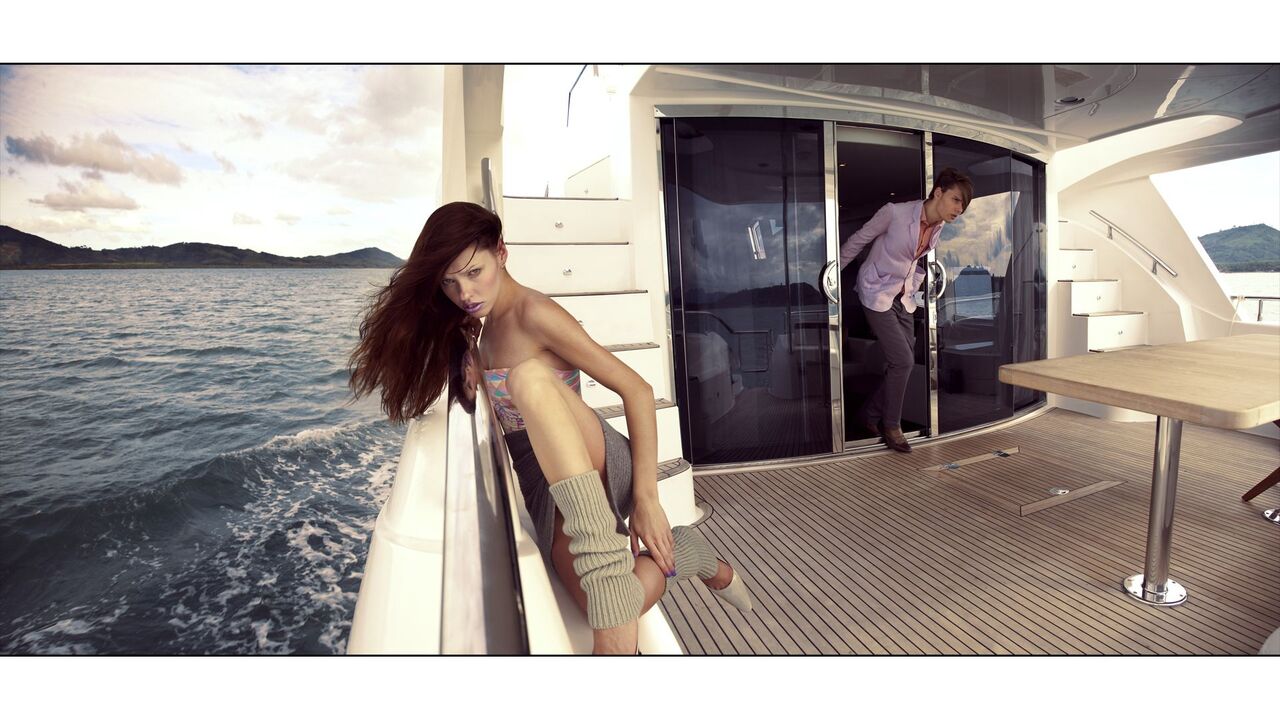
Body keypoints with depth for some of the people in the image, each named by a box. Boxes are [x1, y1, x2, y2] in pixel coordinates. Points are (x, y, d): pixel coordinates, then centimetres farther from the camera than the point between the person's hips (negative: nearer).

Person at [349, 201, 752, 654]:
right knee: (603, 618, -21)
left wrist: (646, 500, -19)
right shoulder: (481, 326, 15)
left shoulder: (535, 314, -10)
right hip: (541, 475, 6)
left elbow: (637, 391, -14)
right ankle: (683, 555, 7)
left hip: (592, 460, -6)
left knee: (530, 376, -36)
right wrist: (470, 361, 11)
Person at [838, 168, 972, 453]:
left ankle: (872, 413, 25)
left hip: (903, 298, 7)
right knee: (902, 361, -11)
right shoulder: (894, 213, -21)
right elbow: (858, 240, -9)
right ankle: (891, 426, 8)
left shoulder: (937, 227, 0)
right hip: (877, 293, -7)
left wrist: (912, 288, 17)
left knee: (903, 363, 6)